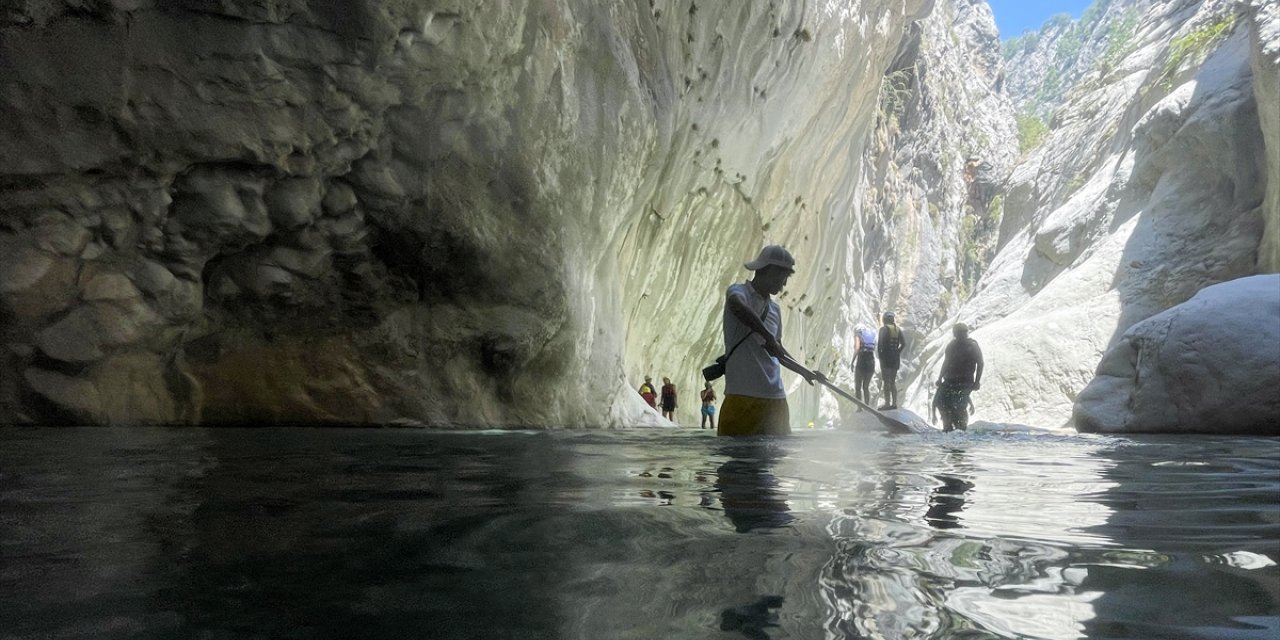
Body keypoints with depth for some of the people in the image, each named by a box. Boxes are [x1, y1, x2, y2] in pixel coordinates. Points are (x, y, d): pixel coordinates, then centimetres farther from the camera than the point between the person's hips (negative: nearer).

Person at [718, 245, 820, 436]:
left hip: (776, 399, 7)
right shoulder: (738, 291, -1)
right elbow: (737, 306, -28)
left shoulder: (775, 309, 21)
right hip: (742, 396, -7)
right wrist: (768, 336, -30)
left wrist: (805, 372, 31)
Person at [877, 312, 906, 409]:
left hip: (886, 357, -6)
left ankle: (887, 403, -10)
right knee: (893, 381, 13)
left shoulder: (884, 329, -7)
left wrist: (879, 354, -7)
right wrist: (897, 352, 10)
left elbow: (880, 343, -18)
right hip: (895, 358, 6)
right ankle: (894, 403, 12)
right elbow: (904, 343, 5)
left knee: (886, 381, -6)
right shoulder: (898, 329, 11)